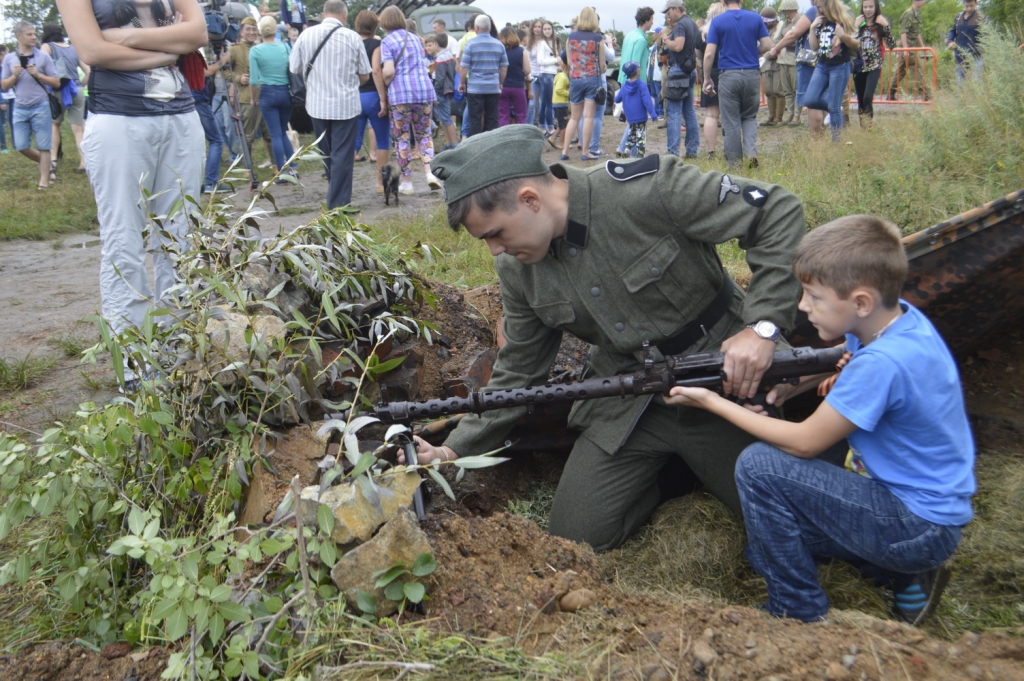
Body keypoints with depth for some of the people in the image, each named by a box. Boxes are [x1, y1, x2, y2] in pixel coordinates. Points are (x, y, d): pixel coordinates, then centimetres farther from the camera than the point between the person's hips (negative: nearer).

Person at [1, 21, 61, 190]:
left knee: (43, 146, -1)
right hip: (20, 108, 3)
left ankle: (44, 180, 7)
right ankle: (45, 163, 27)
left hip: (40, 106, -3)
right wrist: (14, 76, -9)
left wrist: (38, 75, -13)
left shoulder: (43, 56, 0)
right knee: (21, 146, 3)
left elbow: (56, 83, -1)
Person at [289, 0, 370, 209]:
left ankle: (335, 198, 30)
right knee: (342, 156, 2)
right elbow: (365, 76, 0)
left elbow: (294, 68, 4)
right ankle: (338, 204, -1)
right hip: (346, 105, -3)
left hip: (317, 104, 3)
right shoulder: (352, 37, -7)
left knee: (327, 155, 18)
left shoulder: (306, 35, -3)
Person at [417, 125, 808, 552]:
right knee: (574, 538, -1)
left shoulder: (648, 189, -24)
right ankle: (673, 468, 20)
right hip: (626, 408, 4)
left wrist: (762, 326, -26)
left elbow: (778, 212, -19)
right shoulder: (516, 268, -4)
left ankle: (703, 463, 24)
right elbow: (518, 371, 6)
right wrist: (456, 450, -2)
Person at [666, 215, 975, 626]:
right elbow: (847, 363, 19)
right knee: (763, 551, 14)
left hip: (921, 528, -9)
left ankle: (801, 618, -7)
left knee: (759, 466, -20)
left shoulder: (882, 362, -29)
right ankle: (906, 577, 16)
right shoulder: (895, 319, -3)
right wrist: (795, 382, -2)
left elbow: (804, 443, -19)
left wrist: (713, 403, -13)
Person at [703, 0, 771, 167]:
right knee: (749, 117, 16)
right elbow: (767, 45, 3)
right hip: (752, 74, 2)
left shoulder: (718, 21, -3)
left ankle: (735, 164, 8)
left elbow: (709, 54, -7)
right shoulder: (755, 18, 3)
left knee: (731, 122, 5)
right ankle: (751, 151, -7)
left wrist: (707, 79, 2)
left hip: (728, 75, -2)